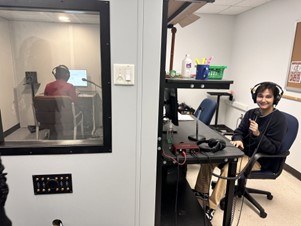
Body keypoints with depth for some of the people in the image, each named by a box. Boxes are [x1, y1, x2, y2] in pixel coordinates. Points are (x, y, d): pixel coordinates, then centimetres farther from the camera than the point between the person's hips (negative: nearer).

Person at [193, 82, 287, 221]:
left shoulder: (279, 119, -13)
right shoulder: (251, 113, 5)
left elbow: (273, 149, -16)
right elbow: (239, 131, 6)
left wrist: (258, 134, -32)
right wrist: (238, 140, -19)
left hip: (259, 159, -6)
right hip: (242, 151, 7)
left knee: (228, 168, -34)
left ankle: (211, 207, -21)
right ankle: (202, 191, 2)